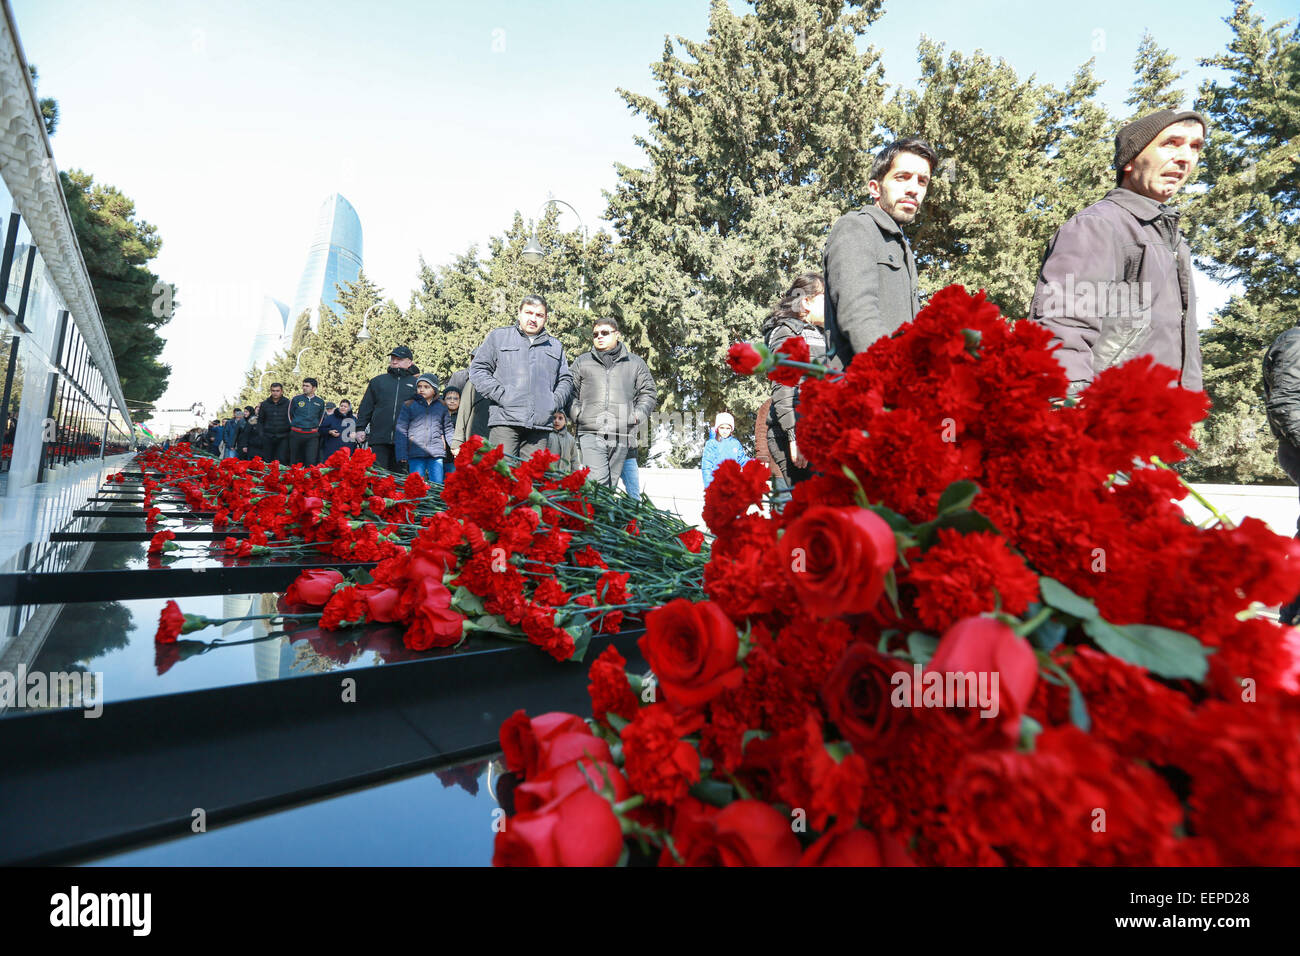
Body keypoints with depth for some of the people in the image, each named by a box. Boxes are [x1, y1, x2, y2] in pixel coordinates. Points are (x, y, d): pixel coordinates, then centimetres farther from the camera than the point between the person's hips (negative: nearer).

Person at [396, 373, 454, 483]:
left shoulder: (442, 407, 13)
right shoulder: (408, 405, 7)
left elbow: (448, 429, 16)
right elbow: (401, 430, 4)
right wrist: (402, 456, -3)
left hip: (437, 453, 1)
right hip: (415, 453, -1)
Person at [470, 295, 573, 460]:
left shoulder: (556, 346, 24)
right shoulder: (498, 336, 15)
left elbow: (566, 380, 25)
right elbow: (478, 369, 8)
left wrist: (555, 401, 6)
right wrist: (500, 394, -6)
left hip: (540, 422, 3)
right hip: (504, 421, -2)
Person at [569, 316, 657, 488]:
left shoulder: (636, 363, 18)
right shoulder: (582, 362, 19)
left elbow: (647, 393, 17)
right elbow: (571, 392, 18)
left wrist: (637, 415, 2)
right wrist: (577, 414, 2)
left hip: (622, 436, 1)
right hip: (590, 434, -1)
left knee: (612, 482, 2)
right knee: (597, 481, -17)